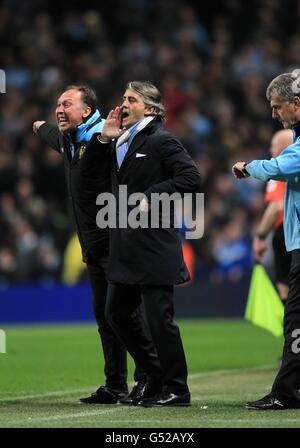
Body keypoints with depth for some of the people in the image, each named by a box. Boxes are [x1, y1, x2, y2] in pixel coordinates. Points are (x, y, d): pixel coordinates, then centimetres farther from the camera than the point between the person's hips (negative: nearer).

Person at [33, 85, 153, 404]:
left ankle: (146, 380, -2)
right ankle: (115, 385, 12)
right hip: (94, 246, 9)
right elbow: (52, 133, 38)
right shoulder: (67, 141, 15)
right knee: (104, 315, 9)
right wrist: (40, 127, 60)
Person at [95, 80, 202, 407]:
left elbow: (190, 178, -16)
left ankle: (176, 389, 6)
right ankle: (156, 379, 22)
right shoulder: (122, 141, 15)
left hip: (154, 244, -9)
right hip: (125, 247, 9)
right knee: (116, 313, 11)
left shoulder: (161, 141, -8)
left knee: (159, 318, -5)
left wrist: (150, 197, -17)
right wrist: (105, 139, 7)